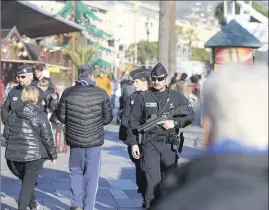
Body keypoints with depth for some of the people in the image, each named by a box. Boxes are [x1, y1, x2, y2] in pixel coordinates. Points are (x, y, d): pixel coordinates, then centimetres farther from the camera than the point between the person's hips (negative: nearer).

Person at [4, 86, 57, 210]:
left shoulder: (12, 115, 4)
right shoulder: (40, 116, -9)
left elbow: (6, 134, 9)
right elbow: (47, 137, -8)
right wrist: (53, 154, 3)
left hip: (13, 156, 5)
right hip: (34, 155, -5)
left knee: (26, 181, 23)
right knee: (28, 184, 1)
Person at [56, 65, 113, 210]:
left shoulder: (68, 93, -5)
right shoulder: (101, 93, -6)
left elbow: (61, 116, 0)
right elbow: (108, 117, -1)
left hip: (75, 138, 1)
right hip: (95, 139, -1)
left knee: (76, 171, 18)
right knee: (92, 174, 9)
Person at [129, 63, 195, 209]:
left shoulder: (177, 97, 6)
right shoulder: (143, 97, 2)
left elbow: (190, 115, 6)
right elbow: (134, 120, 4)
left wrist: (175, 122, -11)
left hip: (169, 144, 2)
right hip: (150, 144, -2)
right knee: (153, 181, -8)